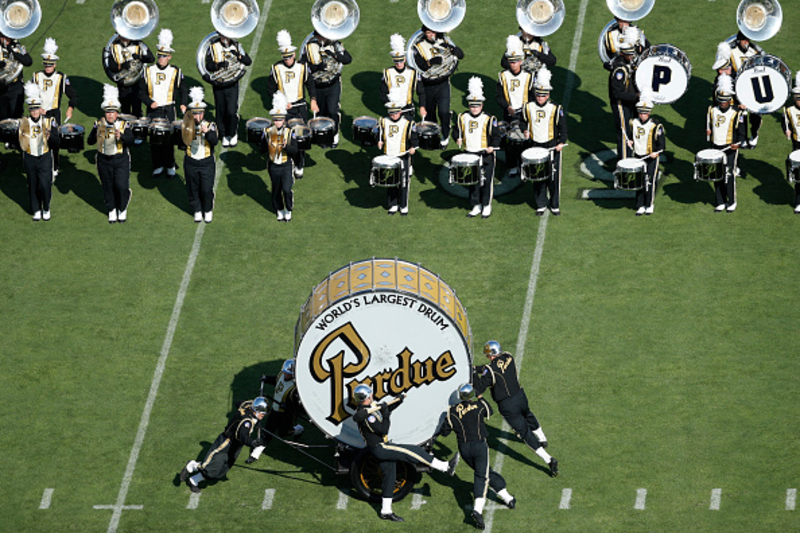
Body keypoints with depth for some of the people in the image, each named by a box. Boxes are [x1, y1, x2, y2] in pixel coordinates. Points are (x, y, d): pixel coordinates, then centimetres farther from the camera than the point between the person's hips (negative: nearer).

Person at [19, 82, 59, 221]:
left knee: (45, 185, -10)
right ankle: (37, 211, 20)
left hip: (45, 158, -2)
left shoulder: (49, 122, -5)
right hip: (30, 158, 2)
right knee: (33, 186, 7)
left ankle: (46, 209, 11)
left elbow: (56, 142, -7)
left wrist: (50, 136, -25)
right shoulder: (24, 122, 0)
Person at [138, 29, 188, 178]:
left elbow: (183, 90, 9)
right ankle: (158, 166, 17)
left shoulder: (175, 72, 0)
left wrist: (183, 104, -6)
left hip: (168, 111, -2)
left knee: (168, 139, 2)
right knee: (154, 140, 6)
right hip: (153, 111, 2)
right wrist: (149, 102, -11)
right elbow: (142, 91, 5)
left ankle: (170, 166, 15)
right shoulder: (148, 71, 2)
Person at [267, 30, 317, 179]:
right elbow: (270, 89, 0)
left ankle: (299, 166, 13)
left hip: (300, 108, 1)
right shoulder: (276, 69, -5)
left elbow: (310, 84, 10)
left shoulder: (302, 67, -2)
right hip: (284, 109, -1)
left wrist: (313, 101, -3)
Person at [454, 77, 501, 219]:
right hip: (469, 154, 4)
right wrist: (458, 139, -6)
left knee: (486, 181, 3)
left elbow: (496, 135, -5)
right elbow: (458, 131, 16)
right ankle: (476, 206, 20)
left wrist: (493, 146, -22)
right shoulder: (462, 118, 4)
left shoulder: (489, 120, -7)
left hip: (486, 155, -4)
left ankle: (487, 206, 15)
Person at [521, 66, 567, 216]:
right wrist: (525, 131, -2)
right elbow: (523, 121, 18)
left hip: (552, 147, -2)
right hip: (535, 147, 2)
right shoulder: (529, 108, 1)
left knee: (553, 177, 3)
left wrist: (561, 142, -14)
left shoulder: (556, 108, -6)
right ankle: (540, 205, 18)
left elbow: (563, 127, -3)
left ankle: (555, 205, 15)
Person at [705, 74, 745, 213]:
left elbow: (742, 133, -5)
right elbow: (708, 127, 20)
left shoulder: (736, 114, -7)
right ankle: (720, 203, 16)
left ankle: (731, 203, 11)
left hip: (730, 150, -4)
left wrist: (738, 143, -21)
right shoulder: (712, 110, 4)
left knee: (729, 176, -2)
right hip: (716, 148, 4)